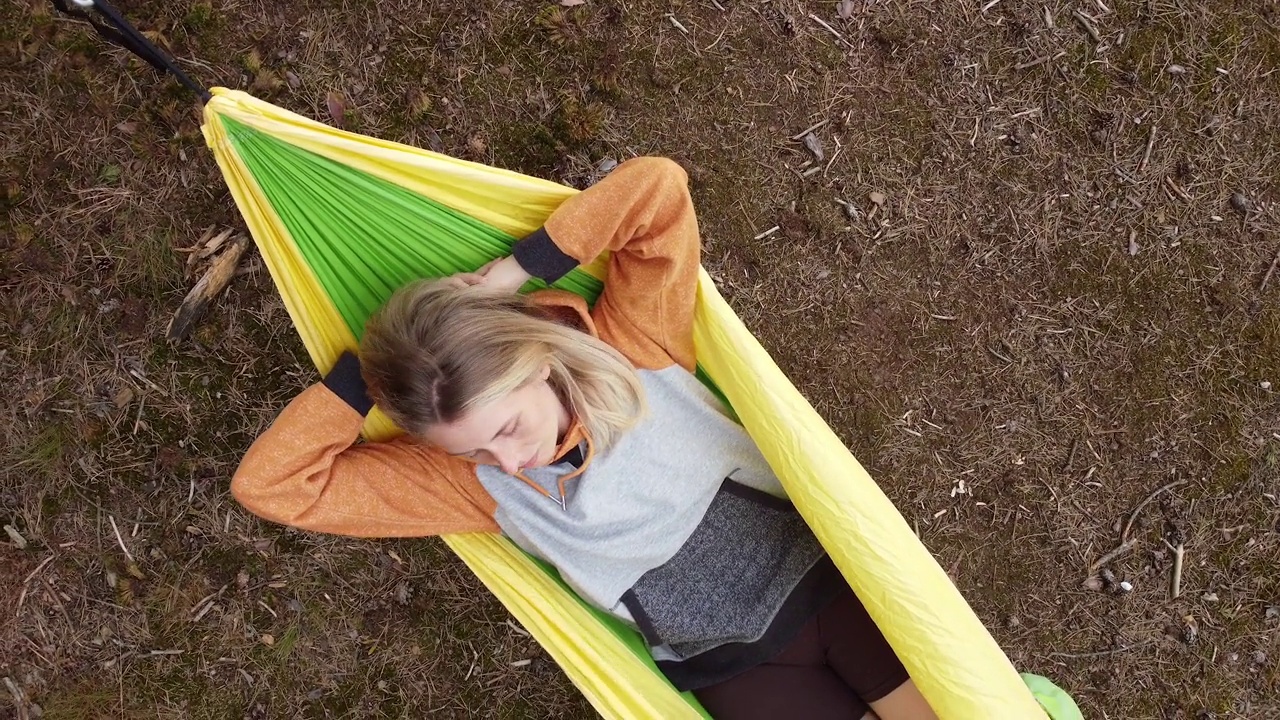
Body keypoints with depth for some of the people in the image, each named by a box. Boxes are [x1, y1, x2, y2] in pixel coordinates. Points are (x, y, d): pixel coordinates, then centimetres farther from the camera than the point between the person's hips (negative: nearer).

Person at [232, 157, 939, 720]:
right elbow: (269, 484, -17)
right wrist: (376, 361, -22)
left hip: (831, 574, 0)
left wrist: (512, 273, -25)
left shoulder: (631, 348, -17)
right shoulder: (472, 478, -14)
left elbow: (658, 186, -26)